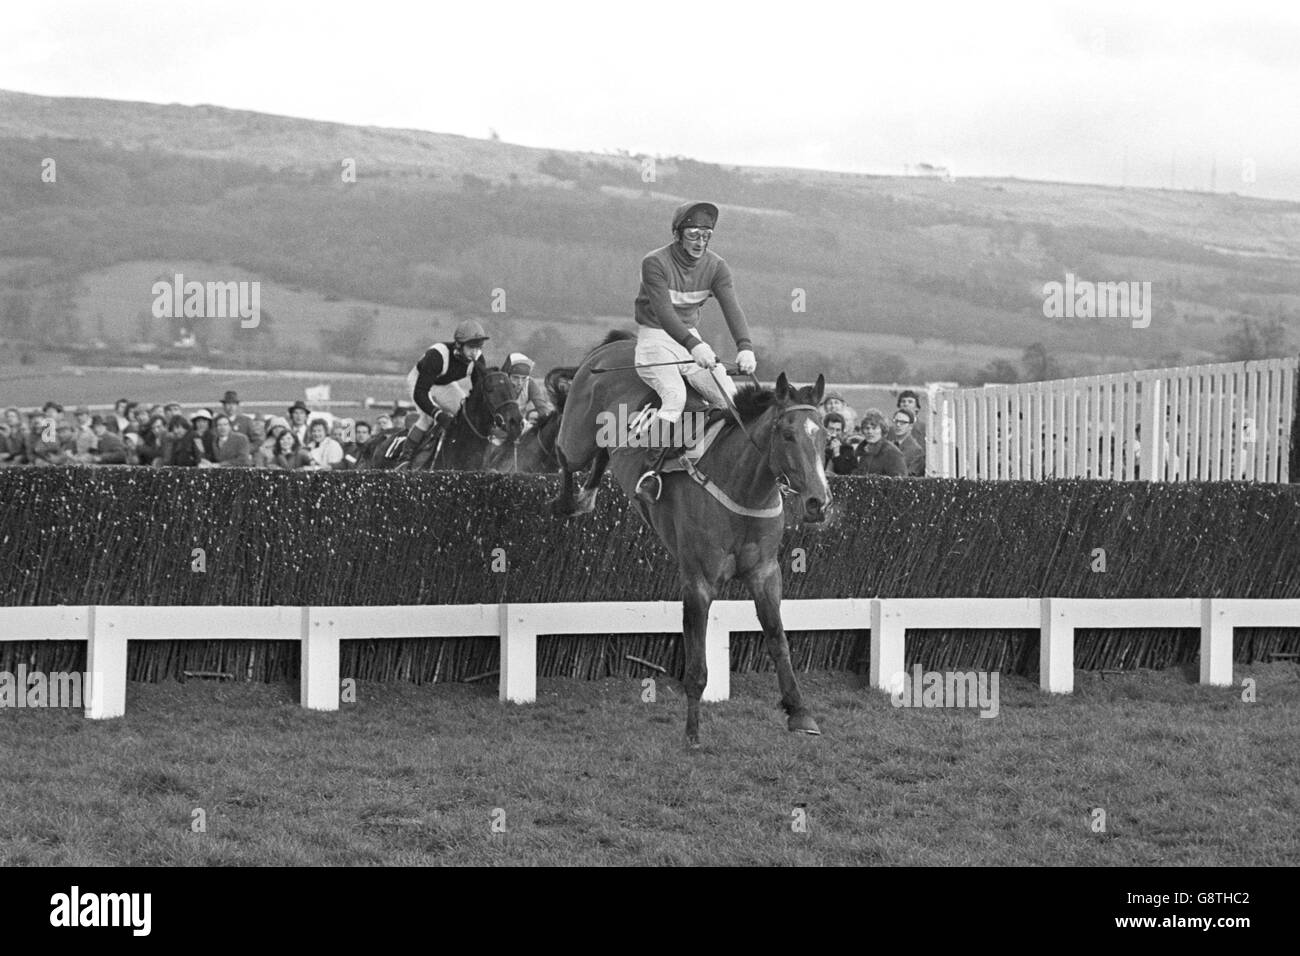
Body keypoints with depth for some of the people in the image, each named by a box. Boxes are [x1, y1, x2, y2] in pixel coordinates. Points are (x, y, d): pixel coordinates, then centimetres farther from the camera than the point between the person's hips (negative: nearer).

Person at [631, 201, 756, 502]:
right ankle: (653, 469, -24)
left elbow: (732, 308, -14)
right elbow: (664, 311, -28)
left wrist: (745, 347, -33)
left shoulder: (716, 267, -2)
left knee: (731, 398, -13)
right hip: (656, 338, -5)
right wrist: (694, 346, -43)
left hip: (692, 338, 5)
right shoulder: (655, 263, -17)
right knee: (674, 396, -31)